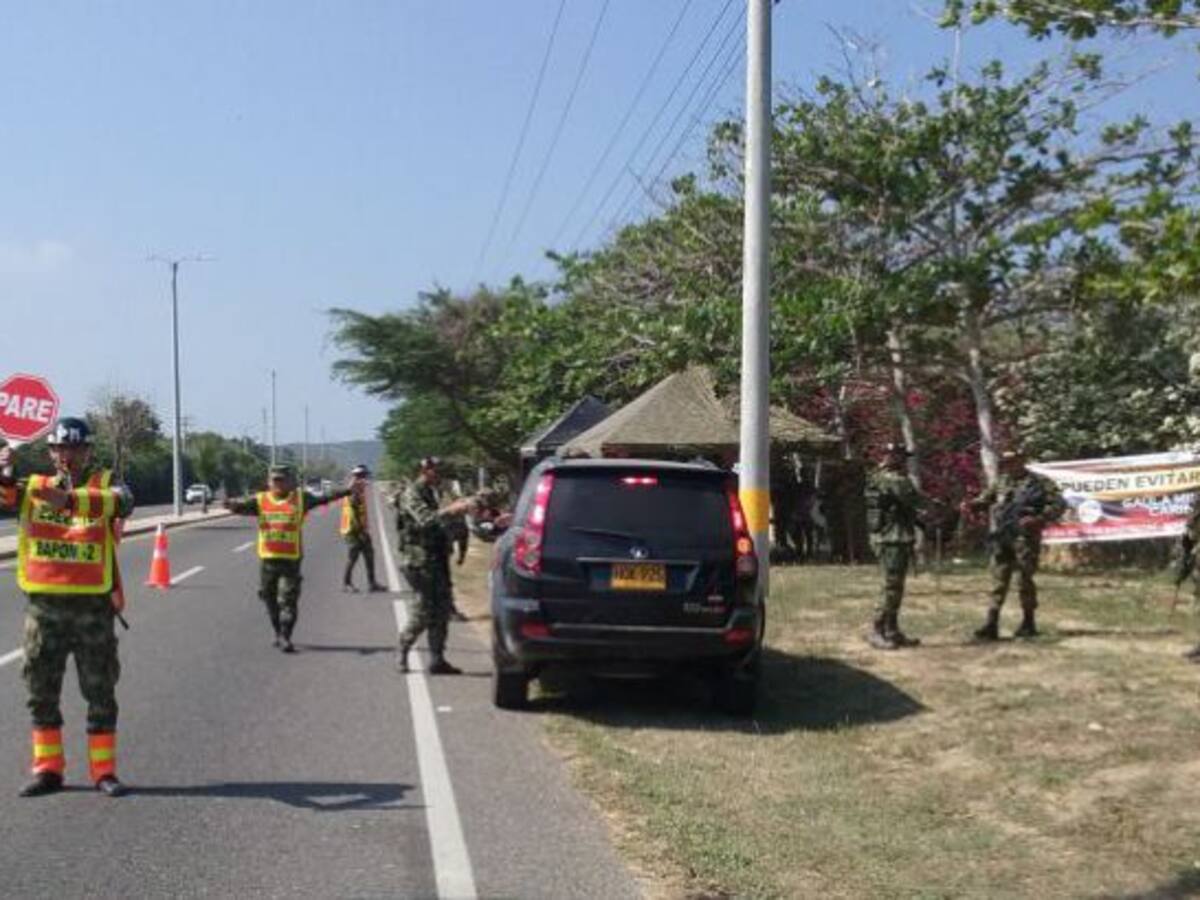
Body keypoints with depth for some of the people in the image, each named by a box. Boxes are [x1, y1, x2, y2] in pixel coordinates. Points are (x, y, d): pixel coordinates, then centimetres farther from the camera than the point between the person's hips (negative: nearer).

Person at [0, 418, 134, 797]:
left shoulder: (105, 483, -1)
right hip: (43, 603, 3)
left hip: (93, 603, -2)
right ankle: (48, 769, 21)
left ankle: (104, 770, 15)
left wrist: (71, 500, -41)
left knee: (100, 690, 5)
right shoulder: (34, 486, 7)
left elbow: (121, 502, -25)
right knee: (41, 690, 9)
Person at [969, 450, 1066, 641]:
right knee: (998, 581, 1)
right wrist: (971, 504, -1)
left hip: (1024, 538, -5)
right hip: (1001, 538, 5)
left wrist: (1039, 519, -19)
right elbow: (985, 498, 22)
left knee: (1025, 580, 2)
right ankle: (991, 624, -1)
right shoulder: (1001, 482, 15)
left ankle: (1028, 623, 15)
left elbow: (1059, 504, -5)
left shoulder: (1038, 482, -1)